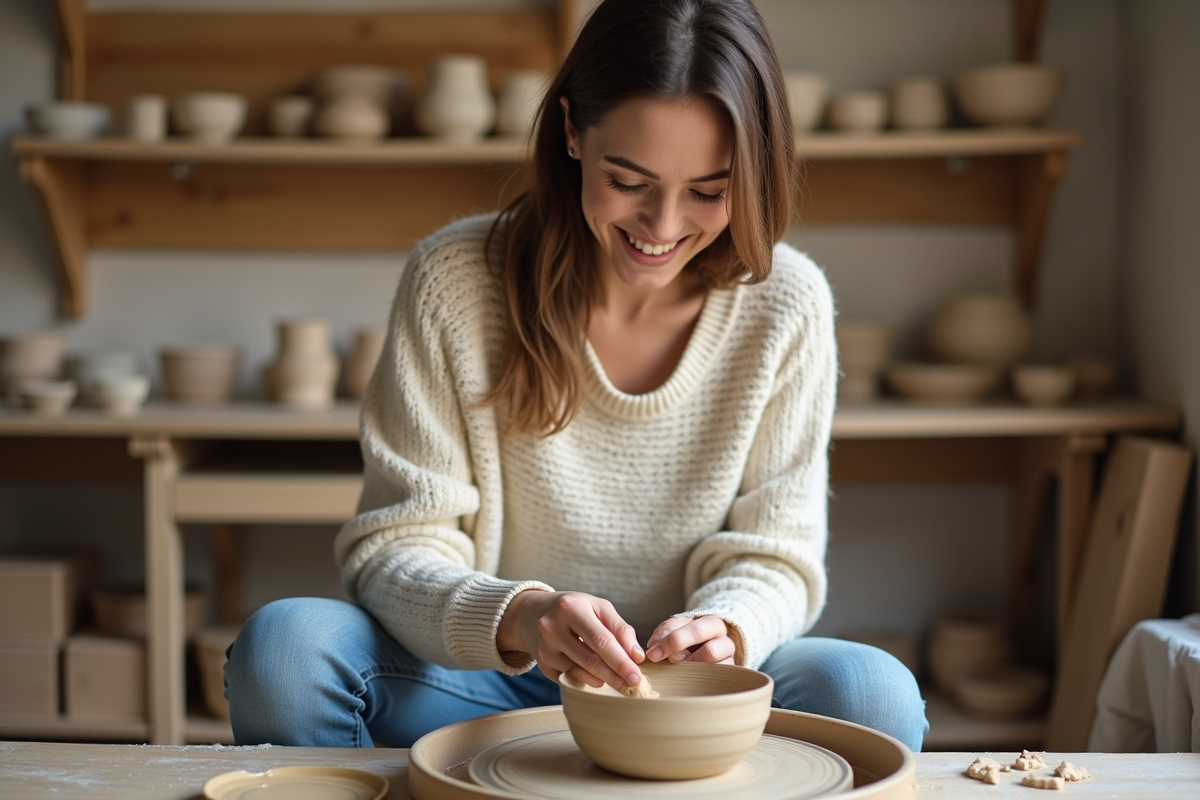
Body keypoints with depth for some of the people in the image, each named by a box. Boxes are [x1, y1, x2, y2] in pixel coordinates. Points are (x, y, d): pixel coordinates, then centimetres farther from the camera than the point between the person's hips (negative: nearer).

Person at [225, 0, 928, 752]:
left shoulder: (786, 305, -6)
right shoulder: (455, 280, -11)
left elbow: (776, 557, -1)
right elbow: (393, 549, -12)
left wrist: (725, 627, -25)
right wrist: (516, 619, -34)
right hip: (484, 679, -1)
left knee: (874, 692, -28)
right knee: (285, 642, -29)